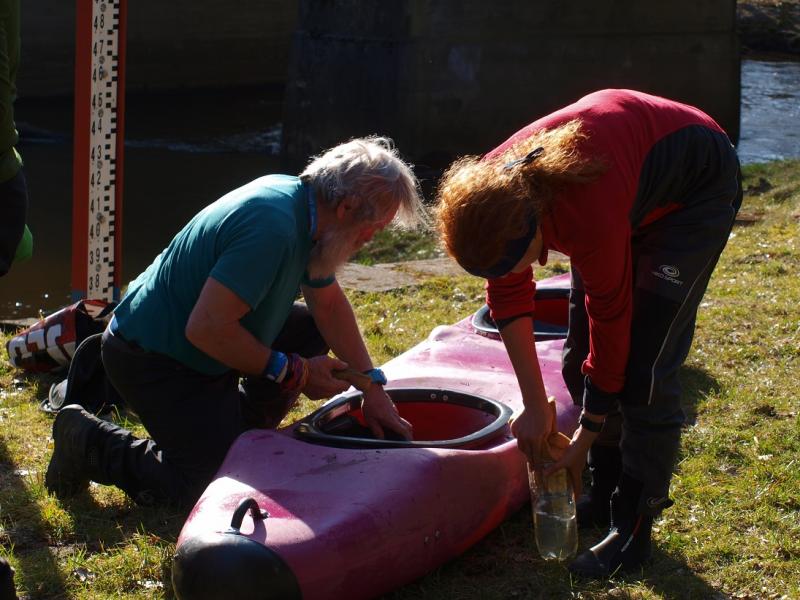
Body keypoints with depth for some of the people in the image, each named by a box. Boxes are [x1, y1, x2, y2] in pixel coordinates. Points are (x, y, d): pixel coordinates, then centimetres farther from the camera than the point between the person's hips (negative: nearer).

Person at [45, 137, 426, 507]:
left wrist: (372, 386, 7)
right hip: (154, 362, -10)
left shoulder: (296, 197, 0)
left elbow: (330, 305, 12)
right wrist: (291, 372, -22)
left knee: (311, 330, 7)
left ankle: (240, 428, 14)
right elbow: (206, 328, -33)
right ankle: (92, 443, 2)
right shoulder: (271, 228, -30)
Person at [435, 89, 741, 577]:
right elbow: (509, 298, -10)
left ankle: (634, 530, -6)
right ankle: (606, 496, 21)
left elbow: (610, 322, -29)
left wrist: (587, 435, -17)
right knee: (579, 359, 5)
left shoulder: (589, 213, -42)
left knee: (642, 366, -14)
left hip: (697, 186, -7)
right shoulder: (490, 193, -24)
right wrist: (535, 406, -9)